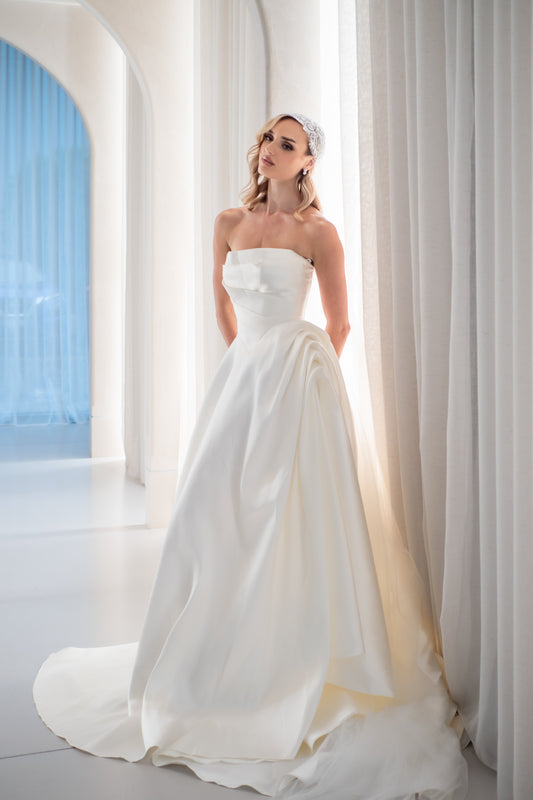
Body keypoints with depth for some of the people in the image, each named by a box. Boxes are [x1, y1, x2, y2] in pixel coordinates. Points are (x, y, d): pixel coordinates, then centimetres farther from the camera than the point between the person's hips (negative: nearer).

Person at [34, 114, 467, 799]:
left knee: (288, 520, -7)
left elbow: (338, 324, 5)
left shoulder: (317, 231, -2)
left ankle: (284, 664, 5)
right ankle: (218, 657, 18)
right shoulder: (229, 223, 12)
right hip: (242, 371, 5)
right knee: (214, 511, 3)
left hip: (299, 379, -5)